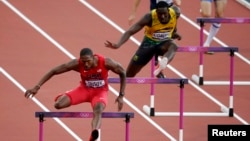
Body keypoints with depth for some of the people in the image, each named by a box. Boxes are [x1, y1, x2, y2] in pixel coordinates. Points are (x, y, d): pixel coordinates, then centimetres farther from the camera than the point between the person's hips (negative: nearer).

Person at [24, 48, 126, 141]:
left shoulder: (106, 63, -25)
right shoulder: (77, 64, -24)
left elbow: (123, 73, -8)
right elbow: (54, 71, -18)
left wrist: (121, 96, -8)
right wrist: (37, 87, -23)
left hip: (100, 92, -2)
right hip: (84, 90, 2)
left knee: (98, 110, -37)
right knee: (59, 104, -21)